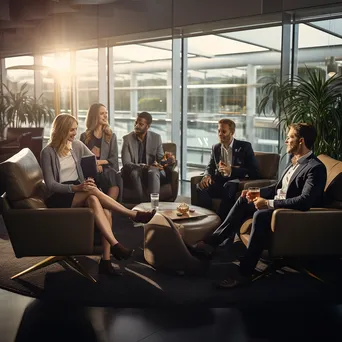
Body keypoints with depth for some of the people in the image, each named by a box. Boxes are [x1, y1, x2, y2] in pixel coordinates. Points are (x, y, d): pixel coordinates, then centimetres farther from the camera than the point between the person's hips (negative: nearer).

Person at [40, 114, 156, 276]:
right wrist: (76, 188, -26)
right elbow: (50, 184, -13)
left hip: (79, 192, 4)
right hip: (59, 198, -4)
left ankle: (106, 259, -36)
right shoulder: (48, 152, -7)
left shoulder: (77, 145, 9)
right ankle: (134, 214, -24)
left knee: (94, 201, -31)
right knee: (93, 191, -33)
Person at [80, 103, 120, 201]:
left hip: (107, 170, 1)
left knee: (115, 178, -36)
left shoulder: (111, 136, 20)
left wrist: (100, 162, -9)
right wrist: (93, 165, -9)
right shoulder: (85, 137, 16)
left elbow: (114, 159, 10)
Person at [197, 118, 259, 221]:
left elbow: (253, 171, -5)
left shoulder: (245, 147, 3)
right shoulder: (216, 148, 17)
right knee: (201, 186, -26)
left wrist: (231, 170, -18)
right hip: (220, 182, 4)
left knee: (228, 187, -38)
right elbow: (210, 167, 18)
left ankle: (220, 219, -30)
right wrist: (207, 175, -9)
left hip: (235, 182, -4)